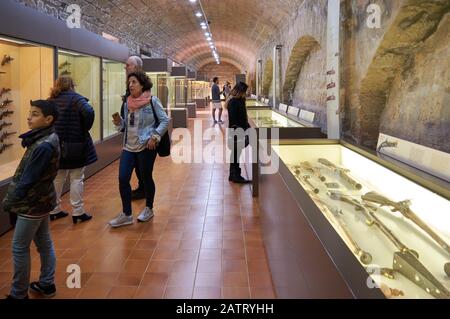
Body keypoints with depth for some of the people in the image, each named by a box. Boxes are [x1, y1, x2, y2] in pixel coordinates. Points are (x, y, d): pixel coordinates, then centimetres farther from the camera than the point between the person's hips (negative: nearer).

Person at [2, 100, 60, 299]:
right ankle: (47, 284, 30)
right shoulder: (46, 139, 3)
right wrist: (13, 199, 10)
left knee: (19, 248, 4)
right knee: (44, 242, 17)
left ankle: (19, 294, 18)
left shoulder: (43, 146, -26)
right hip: (41, 199, 9)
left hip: (32, 203, -9)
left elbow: (28, 179, -23)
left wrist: (9, 202, -11)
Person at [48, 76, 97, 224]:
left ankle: (54, 210, 25)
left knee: (57, 179, 17)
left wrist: (55, 131, 8)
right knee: (76, 179, 3)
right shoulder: (75, 98, -8)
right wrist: (85, 128, -11)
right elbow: (89, 112, -25)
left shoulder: (51, 100, 8)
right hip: (75, 145, -5)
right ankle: (78, 213, 6)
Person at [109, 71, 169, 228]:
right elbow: (126, 125, 16)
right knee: (122, 179, -2)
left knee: (146, 178, 7)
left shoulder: (152, 101, -8)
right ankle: (126, 214, 9)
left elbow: (165, 120, -8)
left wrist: (154, 137, -16)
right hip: (128, 146, 5)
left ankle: (148, 209, 29)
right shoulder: (127, 103, 8)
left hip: (146, 146, -5)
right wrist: (119, 122, -4)